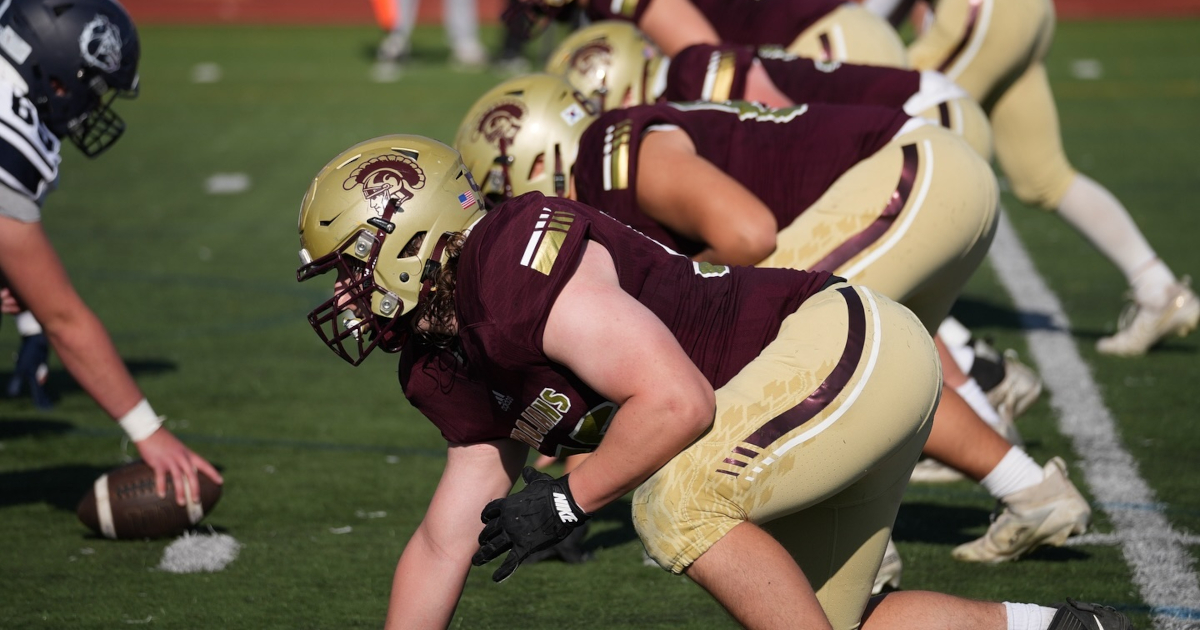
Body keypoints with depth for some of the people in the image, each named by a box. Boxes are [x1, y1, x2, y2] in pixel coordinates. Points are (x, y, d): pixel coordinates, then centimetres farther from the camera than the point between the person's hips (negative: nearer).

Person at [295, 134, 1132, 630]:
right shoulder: (453, 372, 10)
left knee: (676, 503, -23)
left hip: (846, 345, -10)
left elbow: (678, 400, -27)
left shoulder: (516, 265, -22)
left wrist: (565, 502, -16)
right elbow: (445, 544, 16)